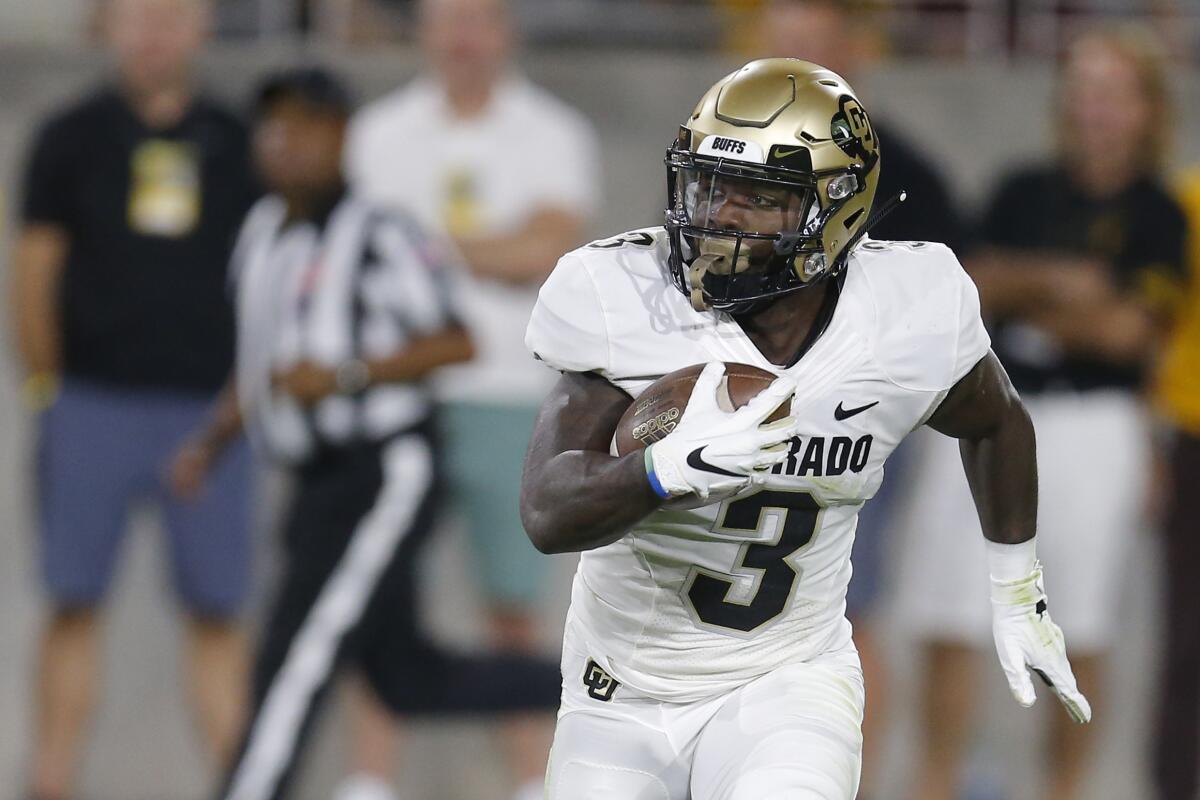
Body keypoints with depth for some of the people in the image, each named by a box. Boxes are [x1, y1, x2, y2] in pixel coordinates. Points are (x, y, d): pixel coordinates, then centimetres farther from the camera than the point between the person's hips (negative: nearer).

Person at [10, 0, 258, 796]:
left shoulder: (236, 143, 8)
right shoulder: (73, 137, 3)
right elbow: (35, 268, 6)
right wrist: (46, 384, 2)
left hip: (210, 408, 1)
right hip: (95, 401, -1)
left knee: (218, 610, 2)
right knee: (75, 604, 1)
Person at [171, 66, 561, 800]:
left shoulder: (376, 237, -13)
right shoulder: (264, 233, 13)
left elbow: (455, 342, -15)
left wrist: (344, 376, -21)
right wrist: (211, 443, 13)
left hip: (386, 471, -9)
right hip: (324, 483, 9)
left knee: (295, 662, -14)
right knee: (409, 680, 13)